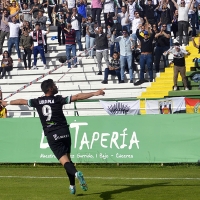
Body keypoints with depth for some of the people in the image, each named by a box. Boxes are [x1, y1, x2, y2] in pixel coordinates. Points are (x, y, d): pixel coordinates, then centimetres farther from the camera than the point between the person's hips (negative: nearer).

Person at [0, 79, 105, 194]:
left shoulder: (37, 102, 4)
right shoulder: (58, 99, -4)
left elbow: (21, 101, 19)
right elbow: (77, 97, -10)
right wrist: (94, 93, -8)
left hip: (51, 136, 0)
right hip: (64, 132, 0)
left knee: (64, 160, -8)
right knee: (67, 158, 16)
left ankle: (76, 173, -37)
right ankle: (72, 185, 14)